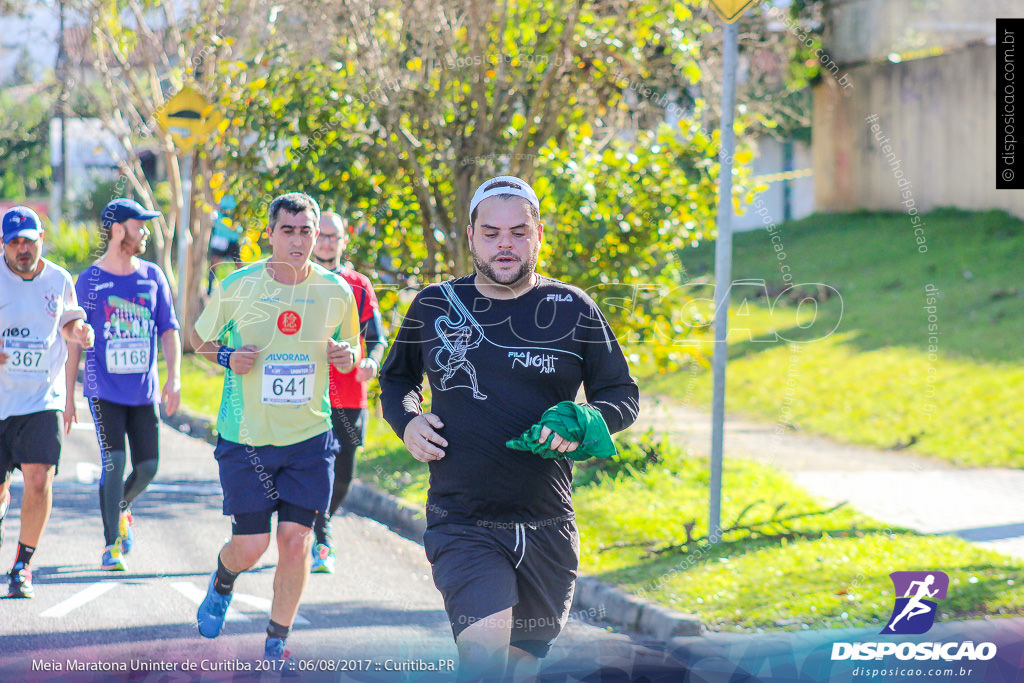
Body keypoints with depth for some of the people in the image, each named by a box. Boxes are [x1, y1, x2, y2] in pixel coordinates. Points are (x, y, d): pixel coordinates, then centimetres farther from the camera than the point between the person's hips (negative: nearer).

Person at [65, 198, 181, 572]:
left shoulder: (153, 276, 7)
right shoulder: (89, 281, -2)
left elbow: (168, 330, 9)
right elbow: (75, 341, 2)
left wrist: (173, 378, -4)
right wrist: (69, 397, 1)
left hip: (144, 392, 3)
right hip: (104, 390, -3)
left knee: (148, 466, 2)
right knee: (114, 463, -12)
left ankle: (120, 510, 33)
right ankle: (111, 544, -3)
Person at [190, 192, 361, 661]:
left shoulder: (336, 292, -1)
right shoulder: (238, 286, -6)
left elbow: (351, 350, 14)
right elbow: (199, 338, 8)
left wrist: (347, 356, -10)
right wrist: (227, 357, -13)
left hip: (309, 437, 1)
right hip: (245, 438, -1)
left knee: (296, 540, -5)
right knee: (251, 545, -1)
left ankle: (277, 642, 13)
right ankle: (222, 583, 36)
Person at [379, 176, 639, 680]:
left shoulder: (574, 311, 4)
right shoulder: (433, 307, 5)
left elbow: (623, 396, 9)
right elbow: (395, 379, 22)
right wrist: (407, 421, -1)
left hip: (547, 527, 2)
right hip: (461, 523, -2)